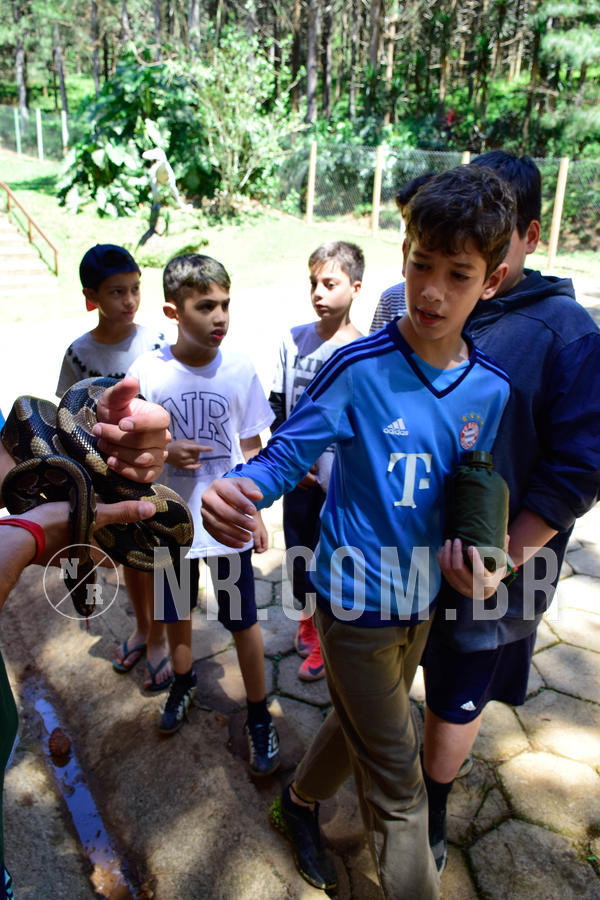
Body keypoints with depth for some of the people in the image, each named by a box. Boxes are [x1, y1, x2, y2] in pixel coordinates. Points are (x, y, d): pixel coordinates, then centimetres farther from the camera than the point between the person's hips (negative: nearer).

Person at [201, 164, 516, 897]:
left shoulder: (490, 389, -6)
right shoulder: (359, 369, -21)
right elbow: (286, 453, -19)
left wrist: (480, 552, -9)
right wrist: (237, 489, -39)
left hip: (424, 598, 6)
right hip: (357, 599, -6)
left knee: (363, 725, 29)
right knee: (397, 783, 7)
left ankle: (299, 802, 58)